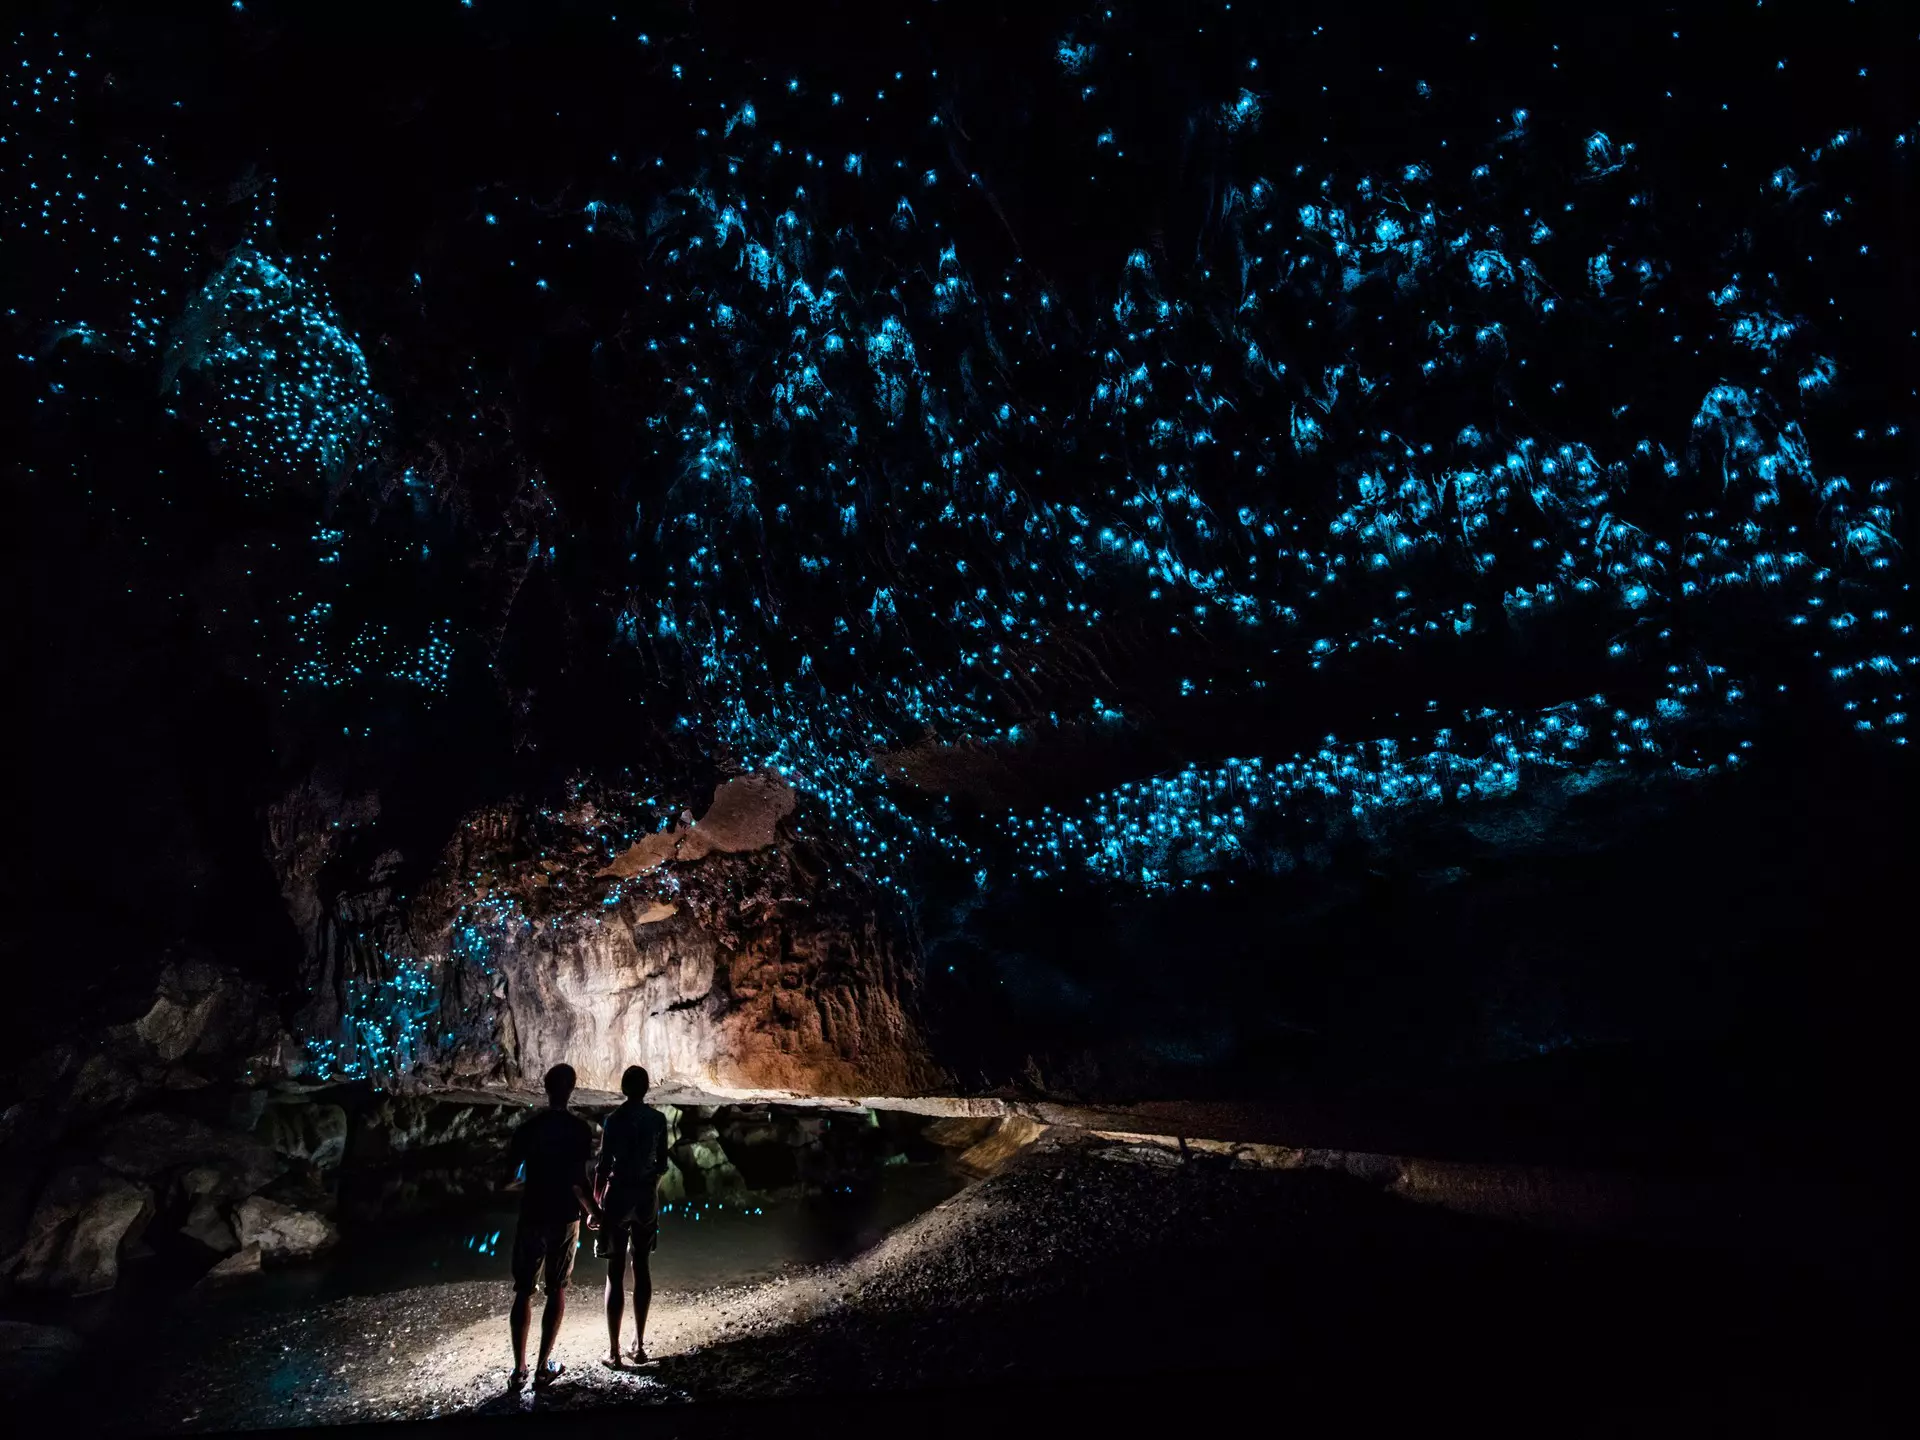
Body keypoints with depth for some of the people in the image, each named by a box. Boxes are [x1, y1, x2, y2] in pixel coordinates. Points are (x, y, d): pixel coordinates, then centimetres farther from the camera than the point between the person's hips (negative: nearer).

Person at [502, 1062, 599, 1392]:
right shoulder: (581, 1128, -10)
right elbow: (580, 1180, -12)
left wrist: (513, 1183, 19)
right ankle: (544, 1368, 14)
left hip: (532, 1217, 1)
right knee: (557, 1291, 11)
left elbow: (508, 1176, -4)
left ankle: (519, 1370, 12)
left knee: (523, 1292, 11)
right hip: (565, 1218, -1)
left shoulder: (529, 1128, -8)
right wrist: (594, 1211, 4)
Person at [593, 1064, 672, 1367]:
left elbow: (604, 1165, -10)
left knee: (616, 1272, 3)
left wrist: (596, 1201, 1)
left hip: (619, 1196, -3)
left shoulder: (615, 1119, -11)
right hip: (647, 1196, 4)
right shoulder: (658, 1119, -1)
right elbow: (662, 1164, 5)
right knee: (641, 1267, 13)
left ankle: (614, 1350, 7)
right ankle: (639, 1345, 19)